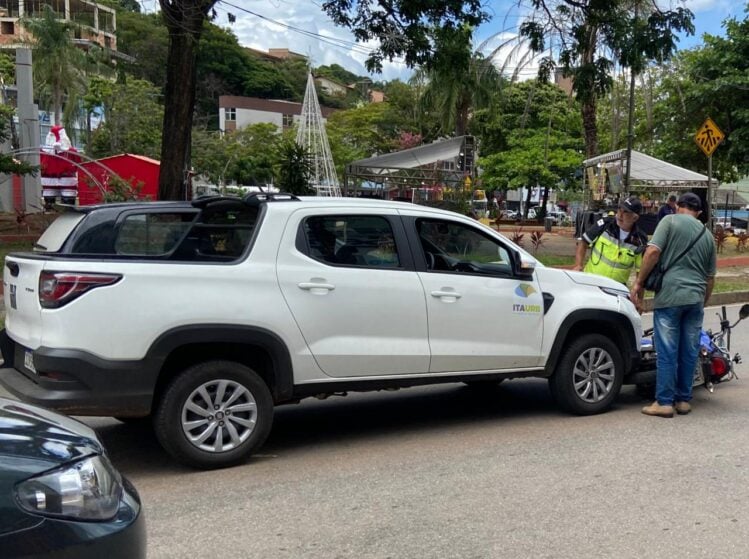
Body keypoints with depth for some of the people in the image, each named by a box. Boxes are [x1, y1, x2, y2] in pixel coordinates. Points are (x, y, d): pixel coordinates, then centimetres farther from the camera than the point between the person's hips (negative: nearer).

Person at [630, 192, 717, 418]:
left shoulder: (670, 221, 1)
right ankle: (684, 400, 18)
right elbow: (710, 277, 20)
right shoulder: (708, 236, 18)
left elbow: (653, 252, -12)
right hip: (696, 299, 5)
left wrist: (639, 283, -5)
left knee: (667, 352, -2)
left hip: (670, 296, -5)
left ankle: (664, 402, 0)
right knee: (689, 352, 11)